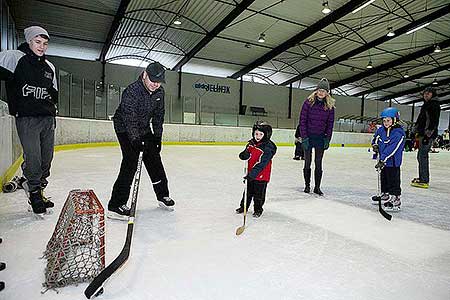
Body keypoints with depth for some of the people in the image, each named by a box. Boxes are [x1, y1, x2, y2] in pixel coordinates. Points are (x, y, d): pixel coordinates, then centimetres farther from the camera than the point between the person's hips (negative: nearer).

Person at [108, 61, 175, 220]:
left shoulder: (159, 93, -4)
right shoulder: (132, 91, -26)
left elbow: (158, 116, 5)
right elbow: (129, 119, -33)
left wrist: (157, 136, 0)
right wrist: (135, 140, -41)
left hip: (144, 129, 7)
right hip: (125, 128, -7)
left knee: (154, 160, 8)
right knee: (131, 162, -18)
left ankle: (163, 195, 24)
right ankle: (116, 205, -13)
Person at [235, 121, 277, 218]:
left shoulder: (268, 148, -22)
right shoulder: (251, 143, 0)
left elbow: (260, 164, -28)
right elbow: (246, 154, 16)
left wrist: (252, 174, -31)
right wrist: (244, 155, -10)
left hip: (261, 175, -6)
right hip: (250, 173, 6)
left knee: (259, 193, 8)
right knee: (248, 191, 19)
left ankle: (258, 209, 27)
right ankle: (243, 206, 35)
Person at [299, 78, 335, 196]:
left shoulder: (330, 106, 0)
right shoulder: (308, 102, -7)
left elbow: (330, 123, 5)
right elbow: (302, 120, -7)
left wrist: (327, 139, -1)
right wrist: (304, 137, -12)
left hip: (321, 137, 2)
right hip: (308, 136, -1)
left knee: (318, 163, 5)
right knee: (307, 162, 7)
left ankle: (317, 187, 15)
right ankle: (307, 185, 20)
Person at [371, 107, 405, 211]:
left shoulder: (399, 133, -19)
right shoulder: (381, 130, 3)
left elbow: (392, 149, -26)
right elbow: (376, 137, 24)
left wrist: (383, 159, -30)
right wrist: (375, 145, 4)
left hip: (393, 161, -8)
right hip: (383, 160, 8)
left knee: (393, 180, -4)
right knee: (383, 178, 20)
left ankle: (395, 199, 3)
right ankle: (384, 195, 35)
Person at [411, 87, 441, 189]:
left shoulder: (434, 105, -8)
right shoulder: (425, 105, 21)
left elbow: (434, 121, -17)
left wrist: (428, 134, -23)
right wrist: (416, 132, 23)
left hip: (428, 134, -10)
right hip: (423, 134, 10)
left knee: (423, 156, -12)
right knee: (420, 156, 13)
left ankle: (424, 181, -10)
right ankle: (422, 177, 22)